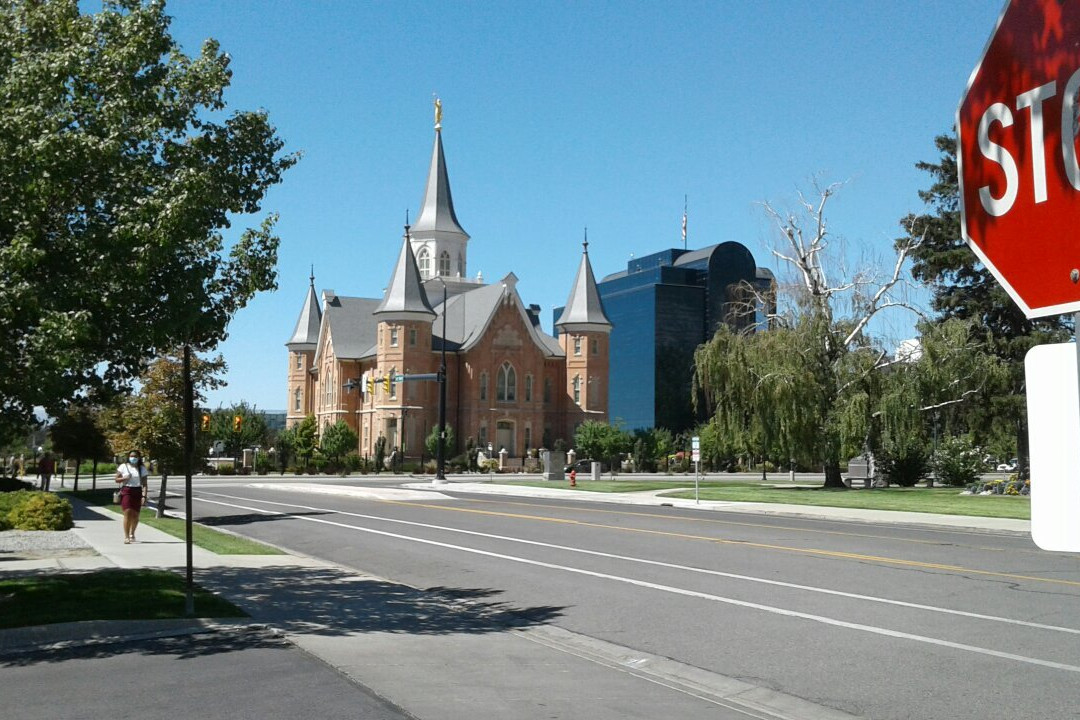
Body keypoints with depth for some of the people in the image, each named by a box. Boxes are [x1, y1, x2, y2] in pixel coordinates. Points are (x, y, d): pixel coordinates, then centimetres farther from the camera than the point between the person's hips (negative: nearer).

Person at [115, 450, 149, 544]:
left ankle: (132, 534, 31)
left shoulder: (142, 468, 5)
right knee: (128, 513, -13)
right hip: (126, 491, -2)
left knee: (135, 515, 7)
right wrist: (125, 478, -14)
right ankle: (126, 537, -10)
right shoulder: (123, 467, 4)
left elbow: (144, 484, 1)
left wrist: (144, 496, -9)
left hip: (137, 492, 2)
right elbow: (117, 480, 6)